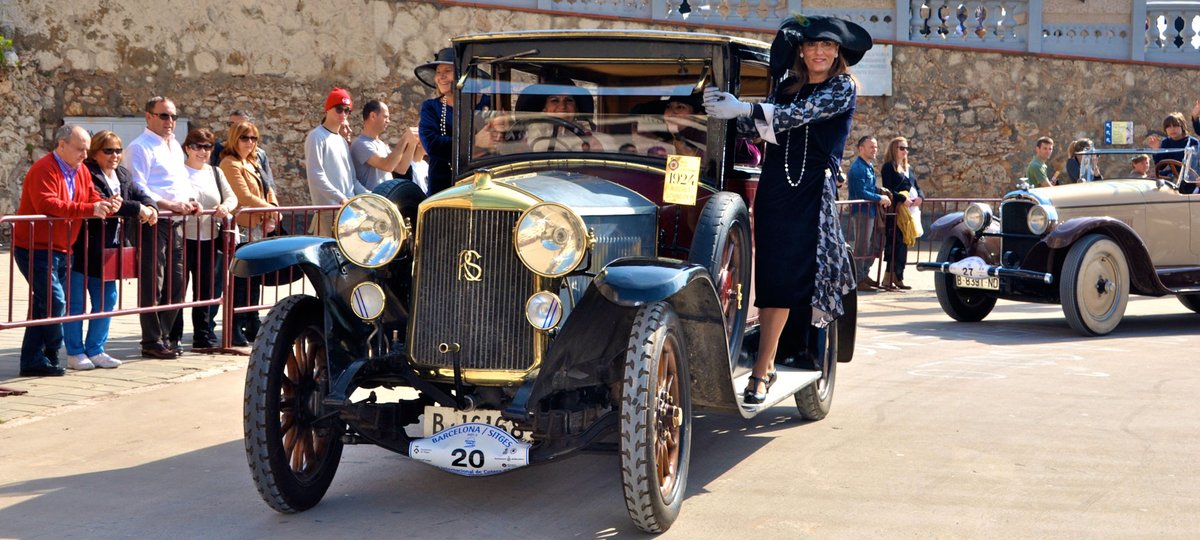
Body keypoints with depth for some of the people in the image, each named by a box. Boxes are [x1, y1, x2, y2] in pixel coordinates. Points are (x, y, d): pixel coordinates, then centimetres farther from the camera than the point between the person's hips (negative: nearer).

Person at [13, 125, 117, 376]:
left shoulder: (81, 171, 12)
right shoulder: (44, 170, -16)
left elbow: (92, 200, 10)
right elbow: (47, 205, -29)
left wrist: (108, 206, -14)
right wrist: (90, 209, -34)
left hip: (60, 250, 9)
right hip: (35, 249, -9)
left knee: (43, 303, 9)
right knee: (54, 300, -14)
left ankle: (32, 361, 12)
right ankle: (52, 353, 1)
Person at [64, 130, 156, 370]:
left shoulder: (121, 175, 13)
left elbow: (139, 194, 14)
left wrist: (150, 207, -10)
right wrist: (137, 209, -24)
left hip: (109, 249, 8)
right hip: (83, 249, -8)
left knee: (107, 300, 11)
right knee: (75, 301, 1)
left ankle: (95, 350, 21)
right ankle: (74, 352, 9)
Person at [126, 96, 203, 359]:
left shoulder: (175, 146, 20)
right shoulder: (140, 147, -7)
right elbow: (138, 188, -15)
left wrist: (190, 200, 7)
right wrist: (169, 205, -21)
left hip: (176, 222, 9)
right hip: (153, 222, -9)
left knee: (175, 283, 11)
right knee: (152, 284, -5)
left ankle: (164, 336, 21)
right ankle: (152, 342, 1)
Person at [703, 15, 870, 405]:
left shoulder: (843, 87, 1)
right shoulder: (787, 89, 16)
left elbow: (802, 113, -15)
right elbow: (758, 130, 5)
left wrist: (745, 108, -22)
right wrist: (729, 110, -14)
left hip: (812, 191, -4)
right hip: (774, 186, 5)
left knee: (785, 278, -11)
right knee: (768, 275, -1)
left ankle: (762, 371, -11)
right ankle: (768, 362, 6)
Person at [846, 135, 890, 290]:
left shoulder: (868, 166, 15)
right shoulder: (858, 167, -16)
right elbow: (861, 192, -21)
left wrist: (881, 193, 4)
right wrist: (880, 198, -12)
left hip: (870, 210, 10)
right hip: (861, 211, -10)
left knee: (871, 245, 15)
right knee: (862, 246, -5)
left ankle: (865, 275, 24)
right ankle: (858, 279, 0)